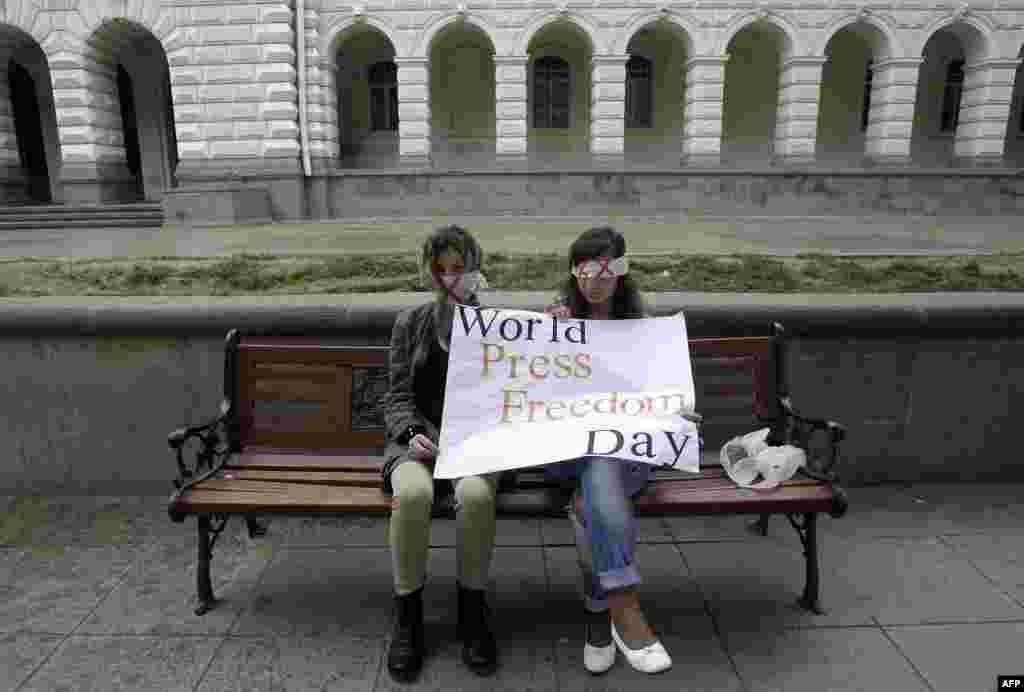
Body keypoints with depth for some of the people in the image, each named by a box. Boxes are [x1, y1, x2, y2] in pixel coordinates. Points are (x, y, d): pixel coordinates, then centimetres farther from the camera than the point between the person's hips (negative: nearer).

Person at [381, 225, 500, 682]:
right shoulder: (410, 323, 11)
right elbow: (398, 397, 8)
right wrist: (411, 433, -14)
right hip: (419, 438, 1)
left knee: (475, 493, -34)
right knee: (413, 493, -34)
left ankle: (472, 610, -11)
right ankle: (407, 614, -12)